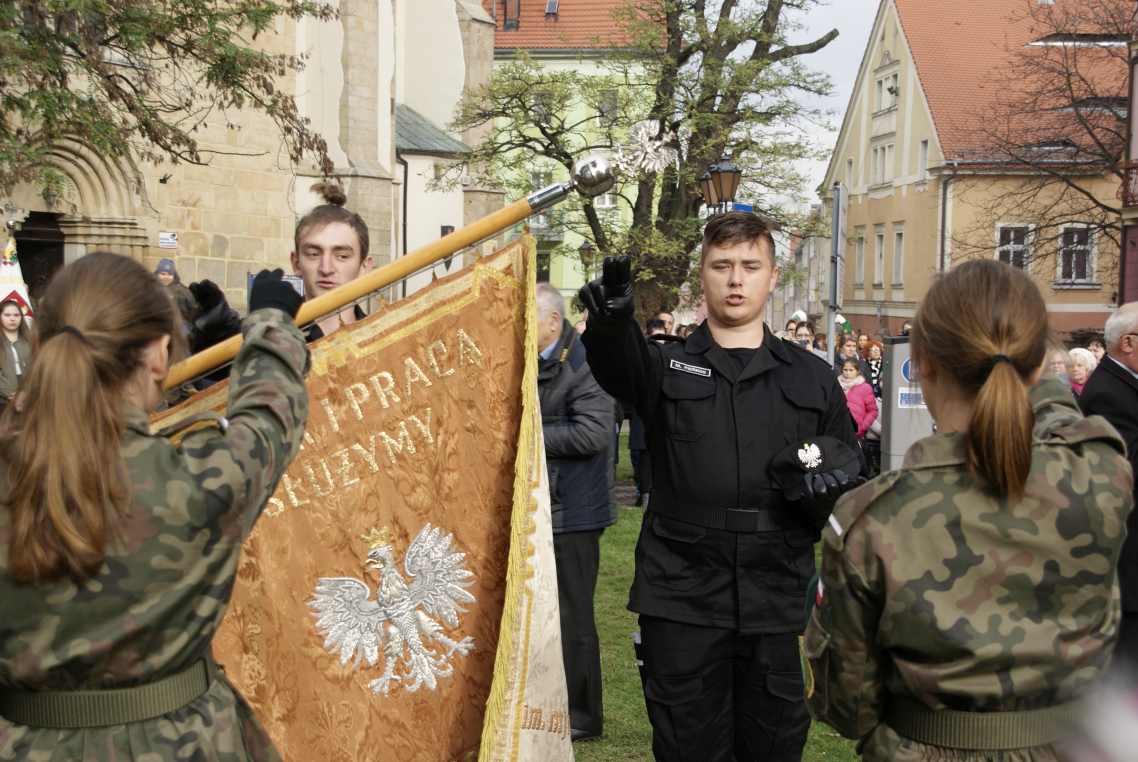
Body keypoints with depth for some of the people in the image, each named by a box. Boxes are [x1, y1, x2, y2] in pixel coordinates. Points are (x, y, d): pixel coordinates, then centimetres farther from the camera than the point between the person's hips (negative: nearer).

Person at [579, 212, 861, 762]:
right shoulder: (666, 366, 5)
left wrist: (827, 494, -9)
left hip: (778, 603, 2)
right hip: (681, 599, -1)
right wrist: (611, 321, -42)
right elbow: (617, 366, -19)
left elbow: (850, 483, 16)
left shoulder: (811, 378, 11)